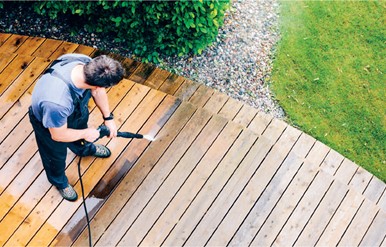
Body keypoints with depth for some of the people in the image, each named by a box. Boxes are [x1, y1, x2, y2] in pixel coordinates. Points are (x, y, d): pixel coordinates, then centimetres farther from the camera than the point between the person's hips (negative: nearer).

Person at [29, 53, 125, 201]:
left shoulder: (86, 63, -34)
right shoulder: (56, 102, -51)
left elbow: (97, 91, -10)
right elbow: (58, 135, -29)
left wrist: (108, 117, -6)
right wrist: (86, 133, -14)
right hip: (49, 122, -5)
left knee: (81, 128, 37)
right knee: (56, 155, 26)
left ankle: (85, 149, 73)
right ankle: (59, 181, 61)